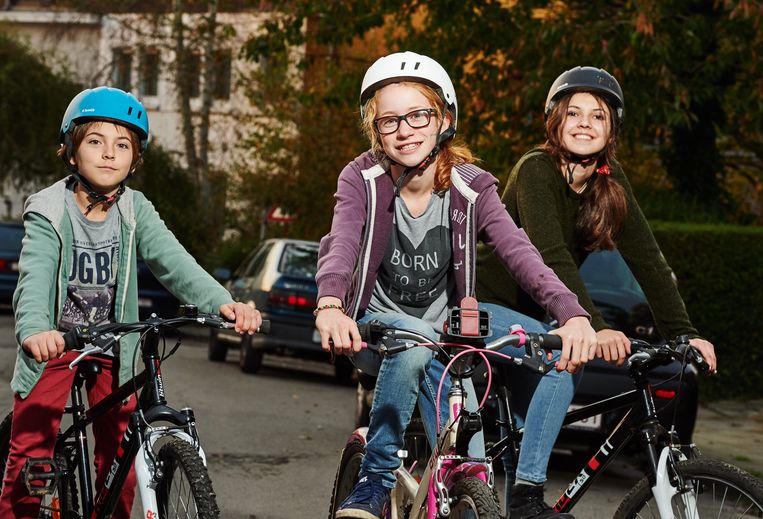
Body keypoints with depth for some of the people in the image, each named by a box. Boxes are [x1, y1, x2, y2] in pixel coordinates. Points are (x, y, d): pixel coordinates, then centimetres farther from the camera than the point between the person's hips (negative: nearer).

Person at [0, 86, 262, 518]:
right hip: (55, 341, -3)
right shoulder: (49, 212, -16)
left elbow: (172, 260, -21)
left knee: (120, 451, 3)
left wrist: (222, 302, -39)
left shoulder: (134, 210, -8)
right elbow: (36, 275, -31)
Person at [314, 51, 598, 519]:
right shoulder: (363, 180, -15)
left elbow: (520, 252, -27)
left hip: (445, 335, 2)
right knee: (415, 340, -35)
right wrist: (330, 306, -56)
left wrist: (573, 314, -46)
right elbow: (341, 245, -33)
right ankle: (376, 481, -23)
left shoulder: (471, 188, -12)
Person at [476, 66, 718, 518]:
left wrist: (683, 333, -18)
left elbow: (647, 258, -8)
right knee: (564, 358, -29)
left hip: (527, 313, 8)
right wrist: (595, 327, -47)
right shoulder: (536, 171, -22)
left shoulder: (610, 180, -3)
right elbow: (552, 258, -35)